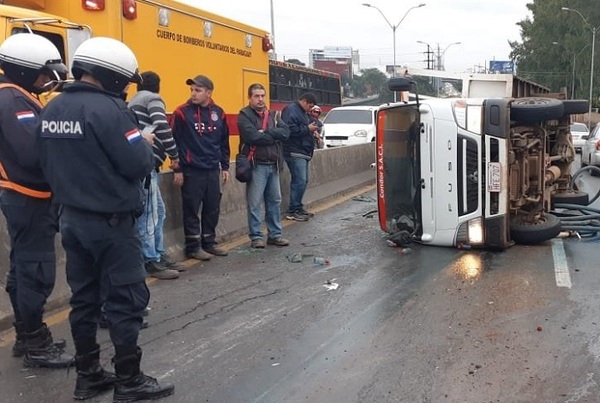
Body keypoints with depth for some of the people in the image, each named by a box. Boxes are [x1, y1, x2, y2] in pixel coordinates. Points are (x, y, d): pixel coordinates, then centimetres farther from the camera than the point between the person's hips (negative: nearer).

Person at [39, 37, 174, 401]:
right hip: (110, 222, -8)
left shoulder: (53, 109, 8)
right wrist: (146, 144, 0)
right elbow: (138, 165, -19)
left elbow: (50, 165, 13)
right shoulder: (109, 109, -18)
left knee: (84, 297, 14)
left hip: (72, 218, 8)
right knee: (127, 299, 2)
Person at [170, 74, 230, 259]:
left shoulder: (218, 112, 6)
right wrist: (178, 169, -10)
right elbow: (174, 141, -8)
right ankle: (193, 246, 11)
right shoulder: (182, 112, -7)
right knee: (192, 209, 1)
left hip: (213, 170, 5)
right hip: (192, 170, -5)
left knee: (213, 208, 10)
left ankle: (209, 242, 23)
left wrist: (225, 166, 12)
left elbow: (224, 142, 13)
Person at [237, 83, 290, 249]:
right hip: (256, 165, -6)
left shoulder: (273, 115, 14)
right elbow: (252, 136, -20)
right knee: (254, 203, -2)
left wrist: (265, 132, -15)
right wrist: (274, 137, -8)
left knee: (275, 201, 11)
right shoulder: (244, 115, -4)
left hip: (273, 165, 6)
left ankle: (275, 234, 21)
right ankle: (256, 236, 7)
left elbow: (285, 132, -2)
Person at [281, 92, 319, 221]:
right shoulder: (291, 110, -11)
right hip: (295, 153, -11)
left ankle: (298, 208, 20)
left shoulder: (302, 112, 21)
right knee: (299, 181, -12)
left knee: (303, 181, 12)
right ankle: (292, 211, -6)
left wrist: (311, 131, 13)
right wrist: (307, 129, -16)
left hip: (303, 153, 11)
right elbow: (290, 130, -23)